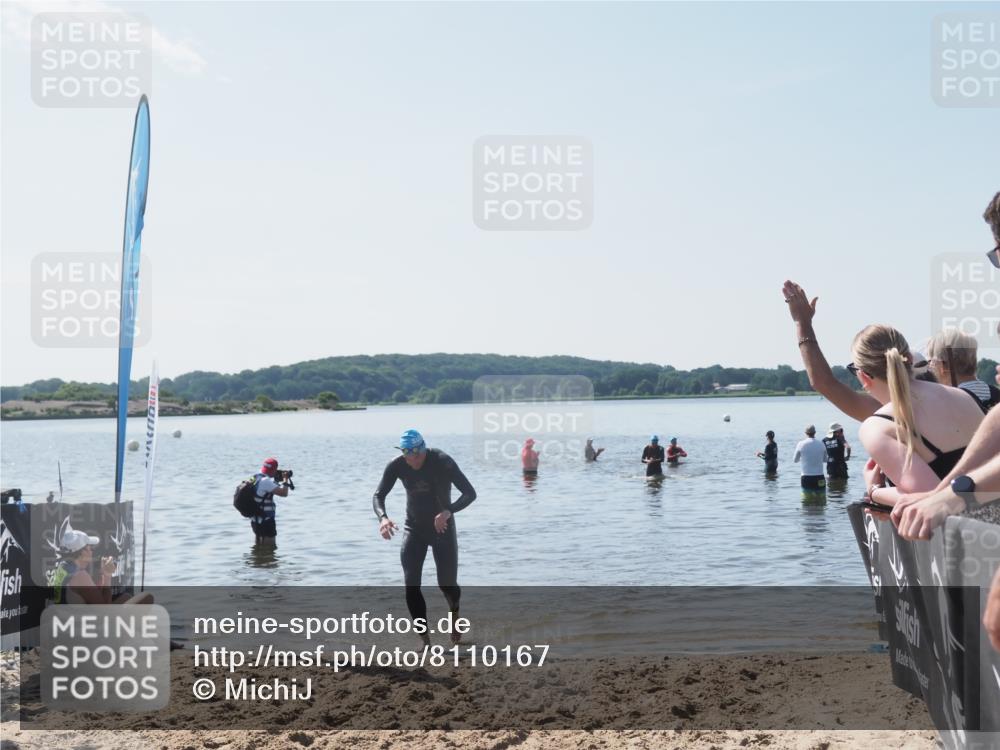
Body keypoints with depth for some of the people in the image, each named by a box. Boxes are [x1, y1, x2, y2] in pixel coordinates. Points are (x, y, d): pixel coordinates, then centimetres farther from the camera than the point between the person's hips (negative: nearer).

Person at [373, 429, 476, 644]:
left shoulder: (443, 462, -22)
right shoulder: (396, 466, -13)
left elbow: (470, 493, -24)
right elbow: (379, 495, -7)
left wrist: (448, 511, -41)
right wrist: (382, 518, -29)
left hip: (442, 527, -2)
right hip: (414, 528, 3)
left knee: (447, 584, 2)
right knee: (411, 586, -10)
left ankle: (455, 613, 38)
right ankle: (425, 639, -1)